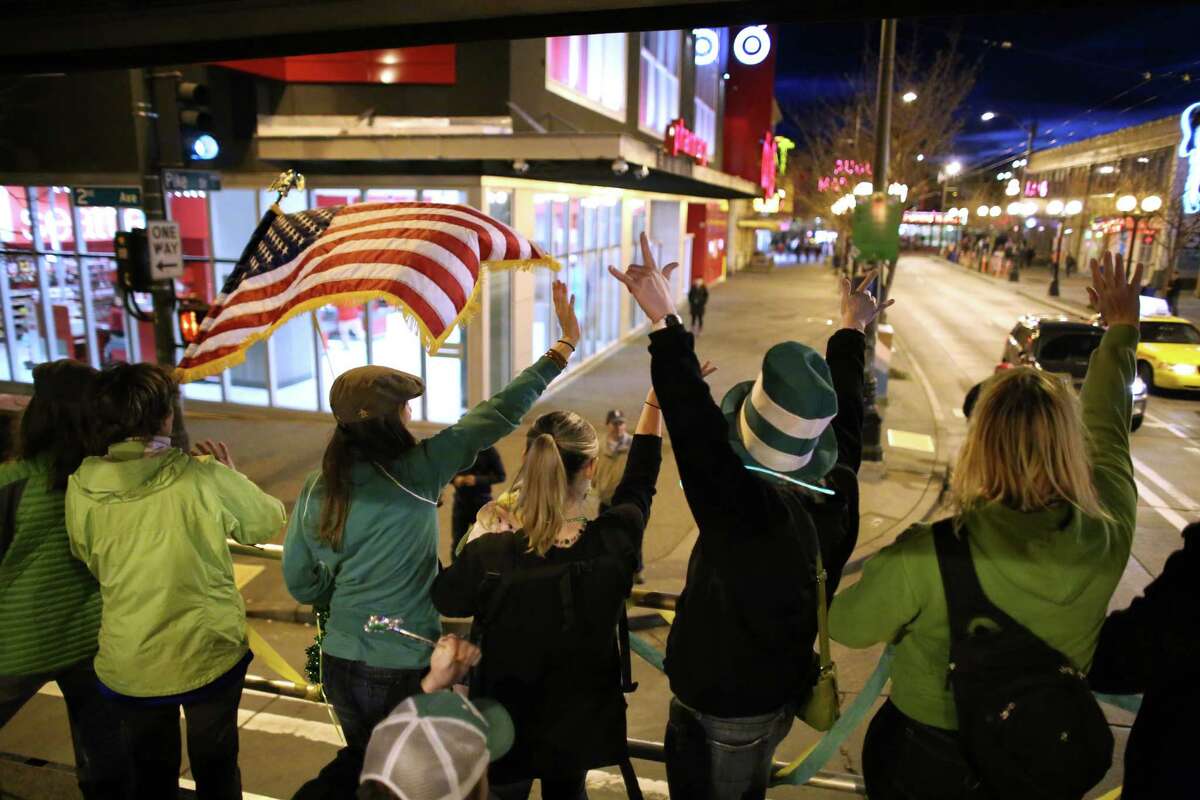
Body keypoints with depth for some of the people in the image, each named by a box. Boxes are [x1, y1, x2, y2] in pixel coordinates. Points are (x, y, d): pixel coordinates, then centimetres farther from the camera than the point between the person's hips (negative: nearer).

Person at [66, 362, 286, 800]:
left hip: (128, 664, 2)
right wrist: (231, 476, 8)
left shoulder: (81, 489, -11)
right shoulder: (204, 476, -19)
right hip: (209, 655, -2)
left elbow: (92, 564, 6)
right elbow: (268, 522, -4)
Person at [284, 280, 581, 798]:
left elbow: (300, 583, 5)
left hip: (341, 664, 5)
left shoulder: (315, 492, -5)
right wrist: (563, 346, -9)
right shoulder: (416, 472, -19)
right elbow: (497, 415, -15)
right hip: (408, 668, -4)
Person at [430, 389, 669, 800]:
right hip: (580, 722, 2)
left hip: (505, 722, -1)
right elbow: (640, 476, -5)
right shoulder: (614, 542, -26)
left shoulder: (489, 553, -30)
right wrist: (656, 396, 5)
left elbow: (446, 601, -7)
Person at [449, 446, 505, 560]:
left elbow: (501, 476, -7)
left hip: (482, 502, -3)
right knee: (457, 542, 10)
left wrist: (477, 480, -20)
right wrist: (454, 479, -13)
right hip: (460, 502, 3)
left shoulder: (489, 451, -8)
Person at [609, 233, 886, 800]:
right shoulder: (839, 492, -15)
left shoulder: (747, 504, -37)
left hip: (718, 708, -6)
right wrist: (851, 330, 14)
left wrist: (664, 322, -37)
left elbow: (695, 428, -39)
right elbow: (845, 416, 0)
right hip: (784, 694, 6)